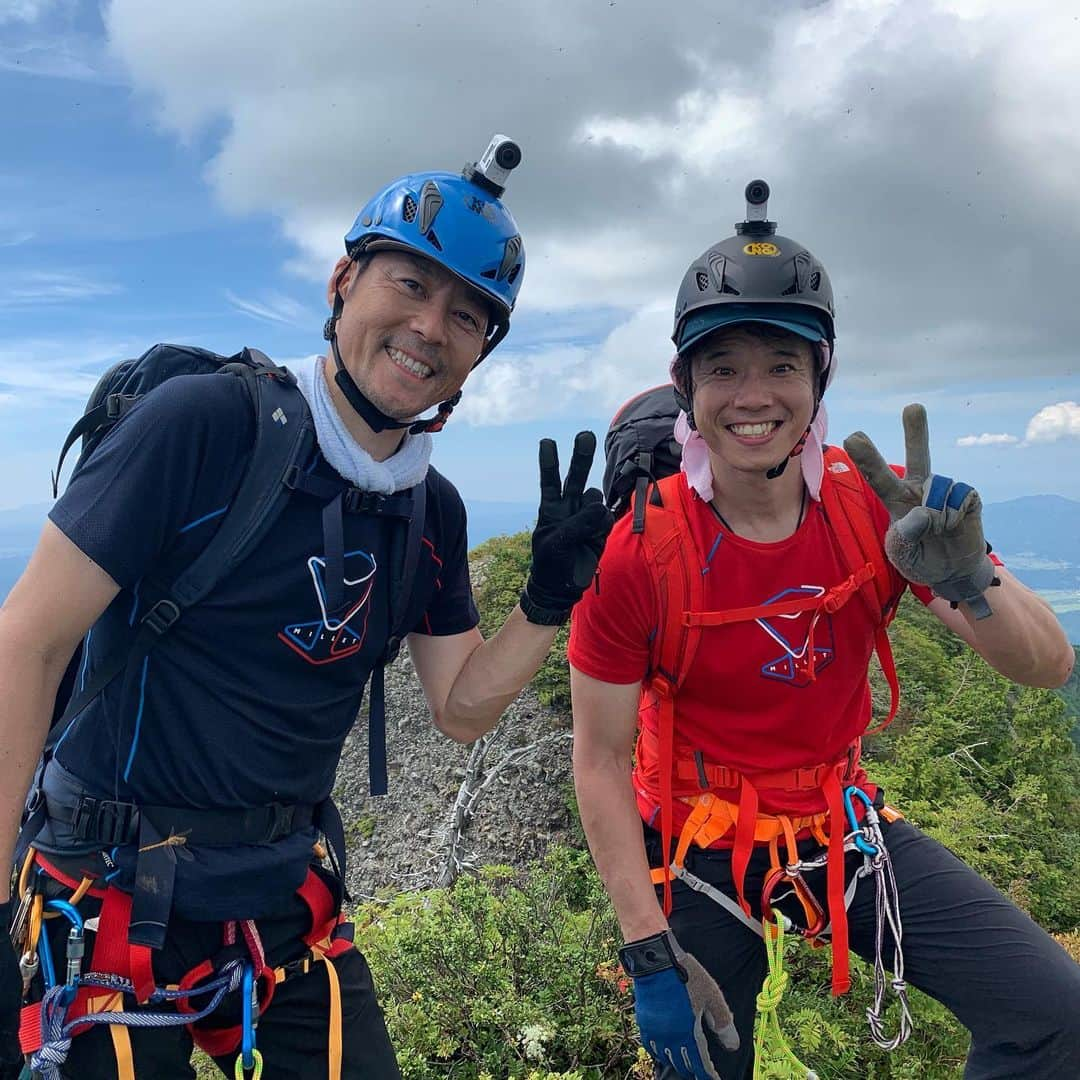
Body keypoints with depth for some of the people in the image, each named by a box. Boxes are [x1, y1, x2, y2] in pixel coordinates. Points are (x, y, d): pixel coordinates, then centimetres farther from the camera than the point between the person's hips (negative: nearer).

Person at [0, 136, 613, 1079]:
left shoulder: (435, 512, 0)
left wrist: (549, 597, -13)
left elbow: (460, 710, 4)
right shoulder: (205, 422, -18)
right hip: (114, 906, -4)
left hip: (289, 903, 5)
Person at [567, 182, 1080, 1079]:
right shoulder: (637, 550, -22)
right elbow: (600, 761, -14)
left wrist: (967, 579, -36)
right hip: (699, 844, -2)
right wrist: (652, 955, -15)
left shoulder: (877, 504, -14)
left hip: (841, 824, 3)